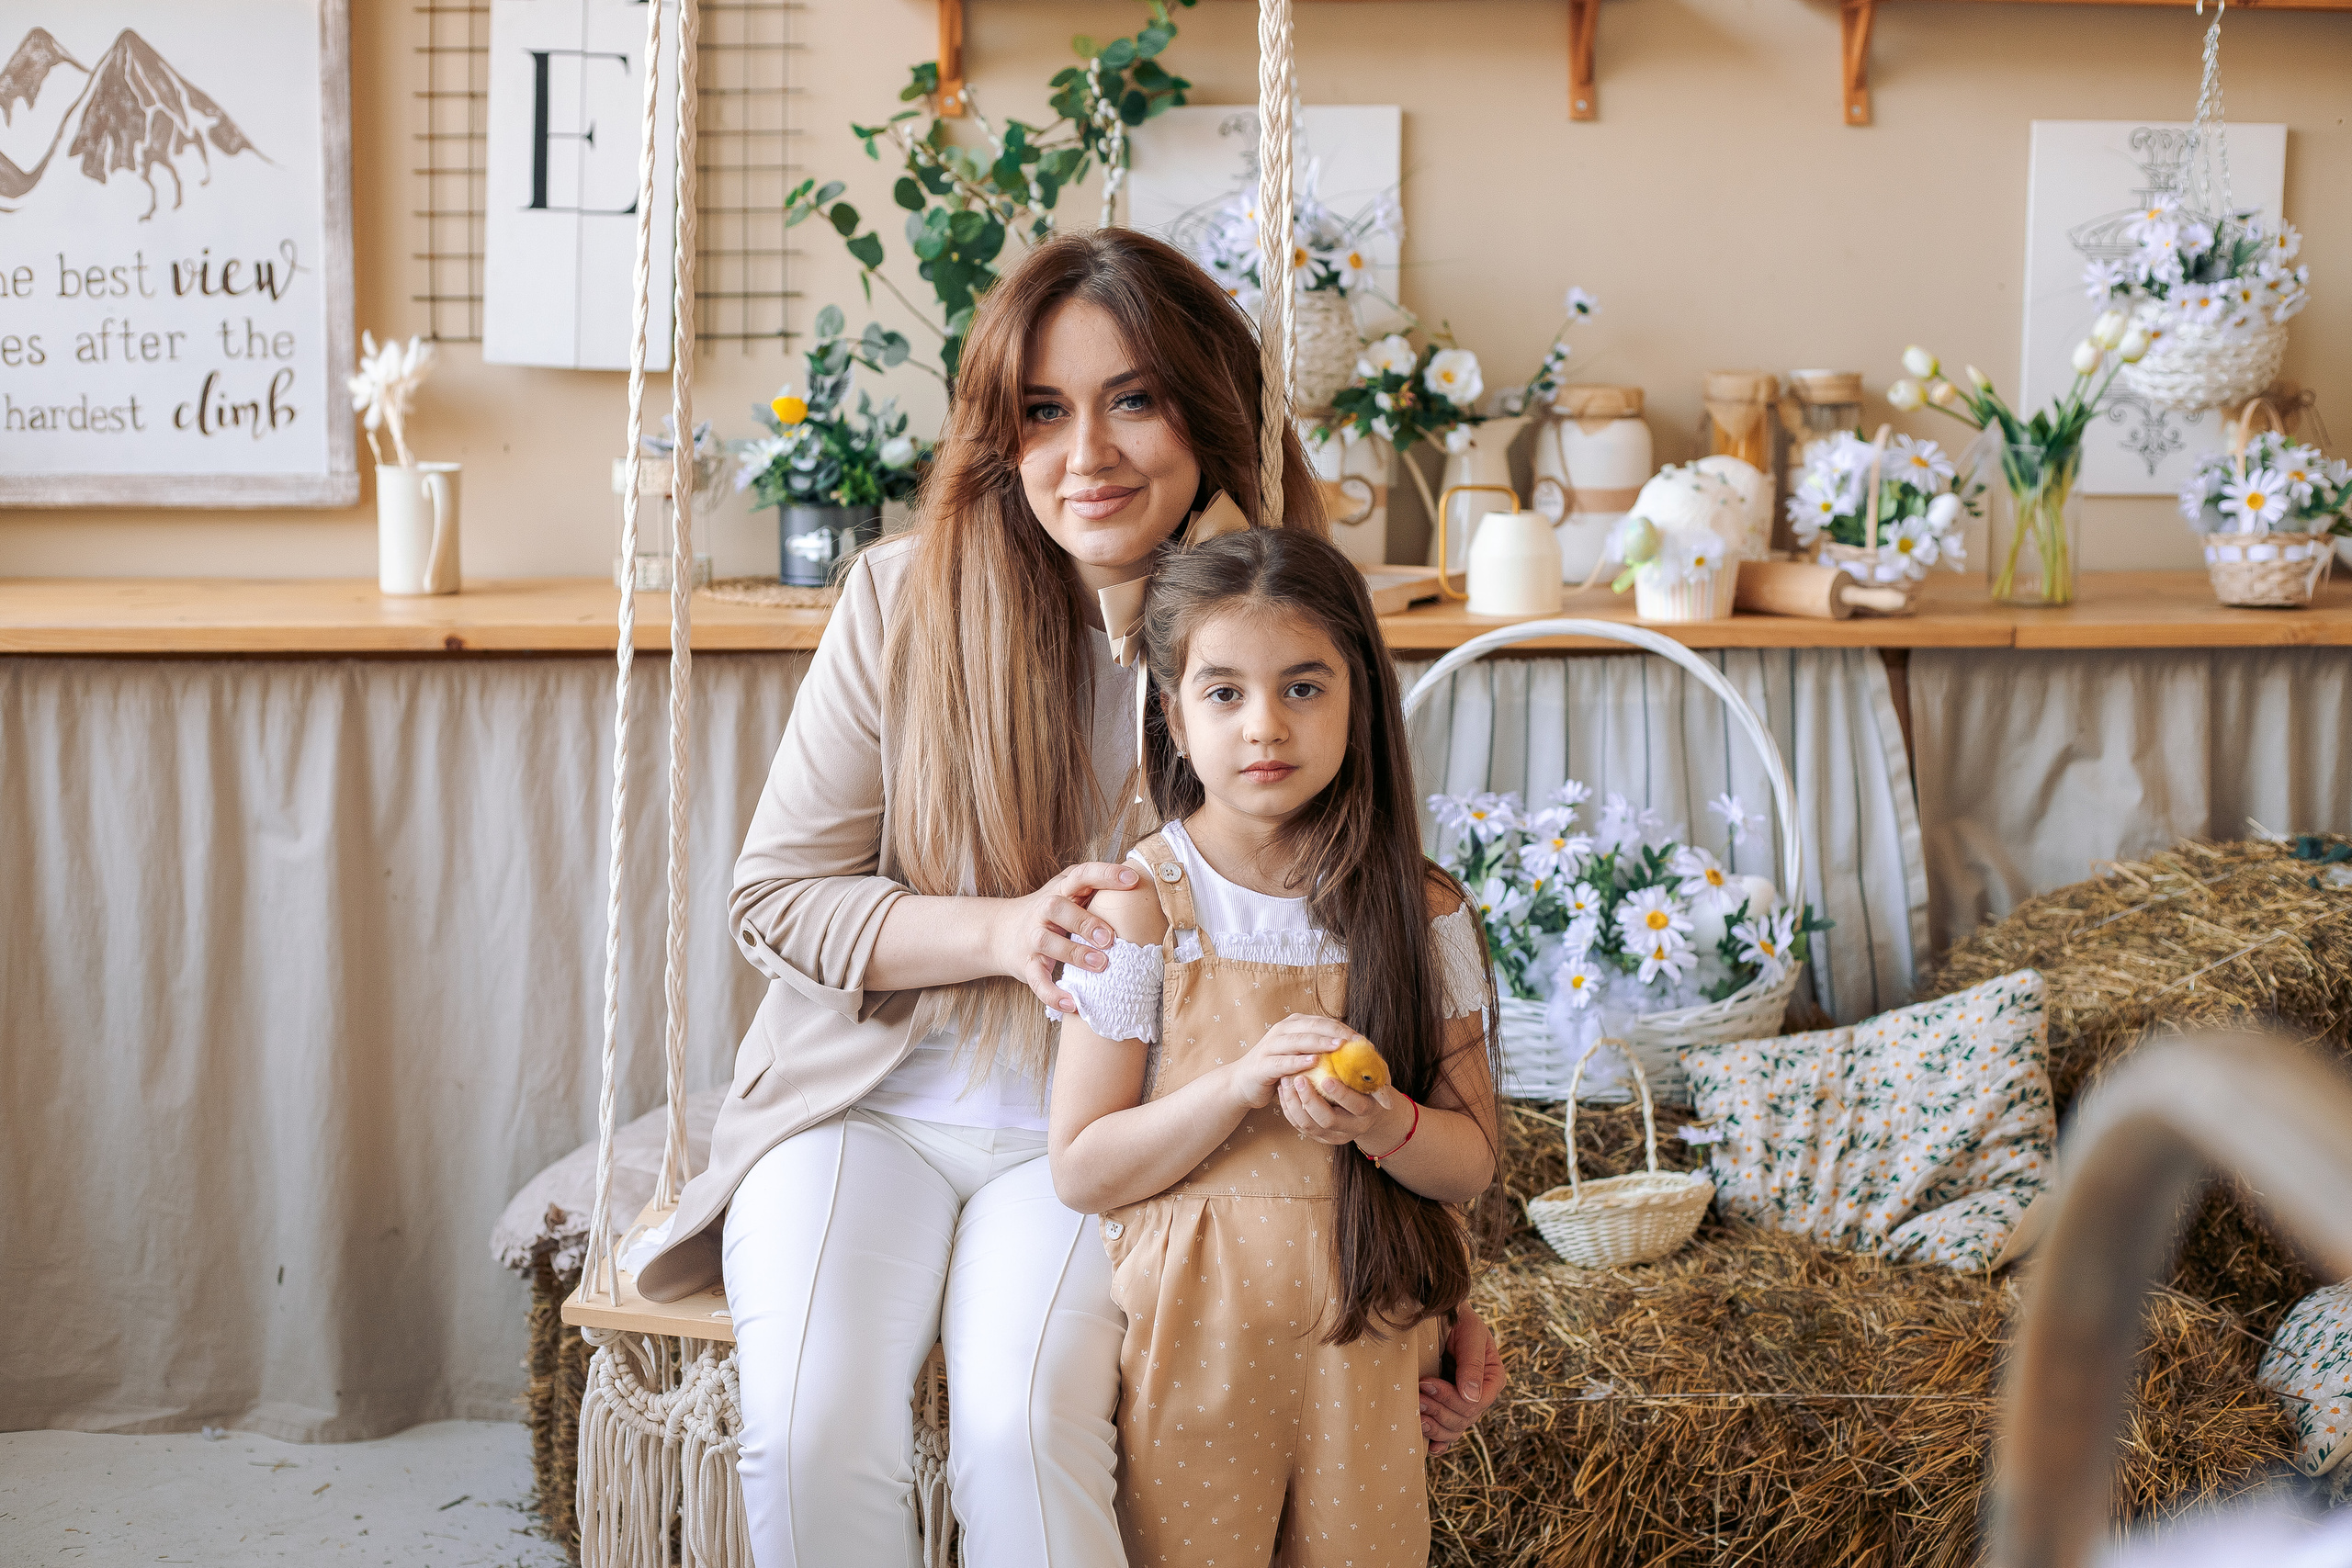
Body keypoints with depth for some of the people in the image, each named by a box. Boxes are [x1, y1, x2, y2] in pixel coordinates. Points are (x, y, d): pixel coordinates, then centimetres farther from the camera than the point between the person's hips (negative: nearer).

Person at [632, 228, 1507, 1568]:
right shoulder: (909, 600, -4)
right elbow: (777, 894, 1)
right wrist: (1005, 930, -18)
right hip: (870, 1108, 1)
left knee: (1021, 1425, -30)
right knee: (813, 1432, -26)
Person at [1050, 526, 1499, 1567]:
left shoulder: (1422, 912, -2)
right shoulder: (1142, 904, -8)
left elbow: (1471, 1162, 2)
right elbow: (1081, 1171, -8)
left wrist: (1380, 1122, -20)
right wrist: (1242, 1087, -21)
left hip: (1367, 1333, 2)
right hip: (1193, 1334, -2)